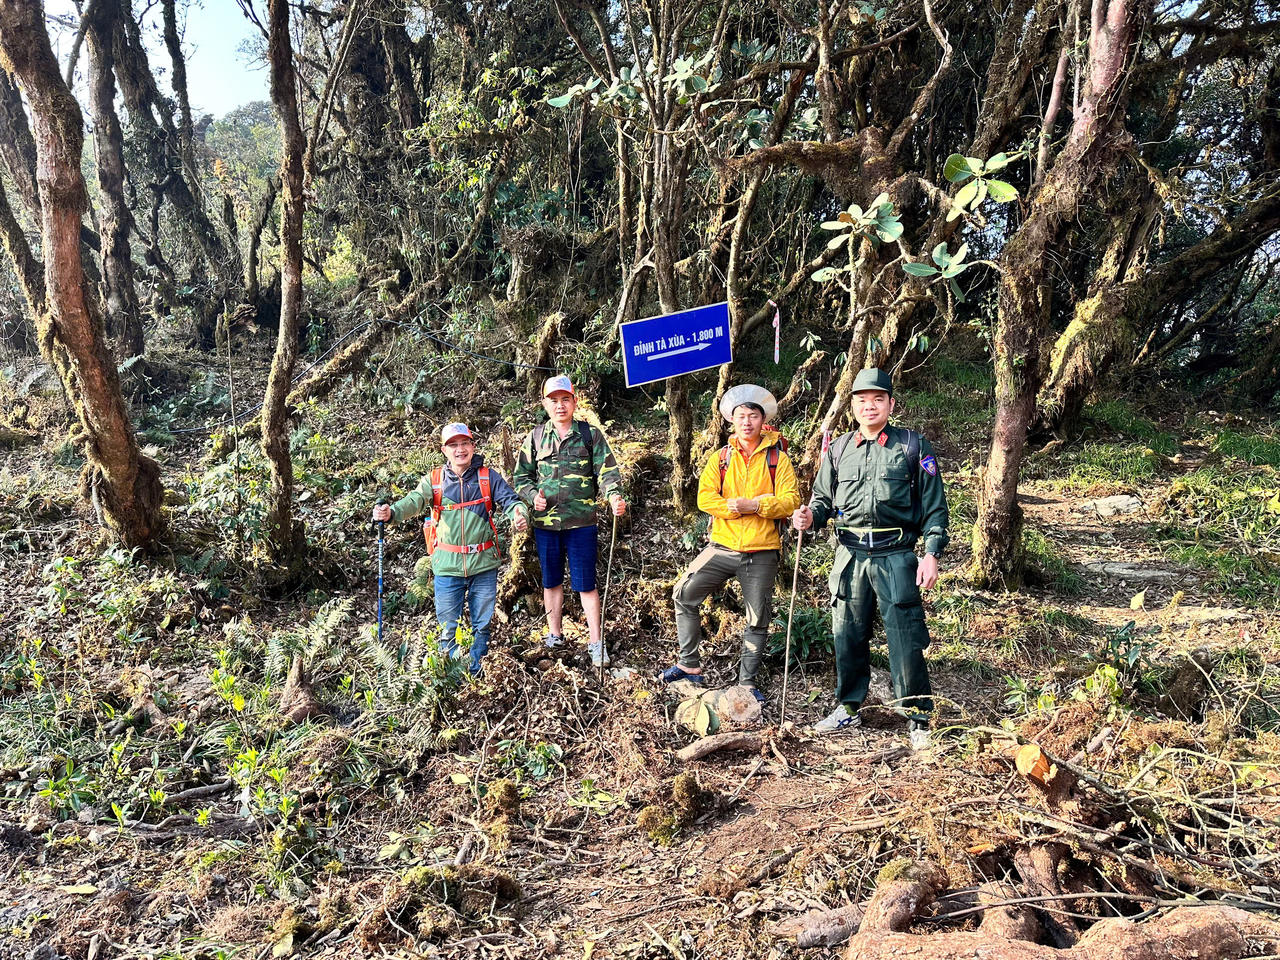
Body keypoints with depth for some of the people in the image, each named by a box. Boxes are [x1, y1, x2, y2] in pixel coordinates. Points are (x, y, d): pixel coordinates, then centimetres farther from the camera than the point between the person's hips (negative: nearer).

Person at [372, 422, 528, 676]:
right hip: (448, 566, 0)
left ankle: (476, 674, 30)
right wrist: (391, 512, -36)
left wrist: (520, 514, -31)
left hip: (483, 564, 0)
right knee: (449, 627, 7)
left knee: (481, 625, 12)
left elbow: (510, 500, -7)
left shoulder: (488, 477, 2)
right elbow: (415, 502, -14)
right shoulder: (434, 480, 1)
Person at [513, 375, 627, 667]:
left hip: (581, 522, -3)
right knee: (551, 581, 15)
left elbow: (607, 471, -4)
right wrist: (533, 496, -7)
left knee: (585, 584, 1)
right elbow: (522, 476, 12)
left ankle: (595, 642, 11)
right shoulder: (535, 437, 7)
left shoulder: (591, 435, 1)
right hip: (545, 522, 3)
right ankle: (555, 635, 31)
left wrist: (614, 496, -23)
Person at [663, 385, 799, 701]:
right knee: (684, 595, -1)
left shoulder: (778, 459, 1)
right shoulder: (721, 457, 6)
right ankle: (690, 664, 13)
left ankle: (747, 682, 21)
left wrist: (753, 505, -21)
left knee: (758, 621, 6)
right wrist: (736, 508, -18)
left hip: (762, 552, -2)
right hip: (722, 547, 2)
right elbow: (705, 498, -4)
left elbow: (790, 500, -9)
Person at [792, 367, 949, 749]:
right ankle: (849, 707, 27)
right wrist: (810, 516, -6)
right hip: (850, 555, 4)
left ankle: (918, 719, 11)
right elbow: (824, 498, 16)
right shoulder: (838, 449, 13)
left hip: (895, 556, -3)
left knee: (906, 638, -3)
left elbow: (934, 505, 2)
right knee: (847, 634, 11)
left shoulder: (913, 446, 4)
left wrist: (932, 552, -6)